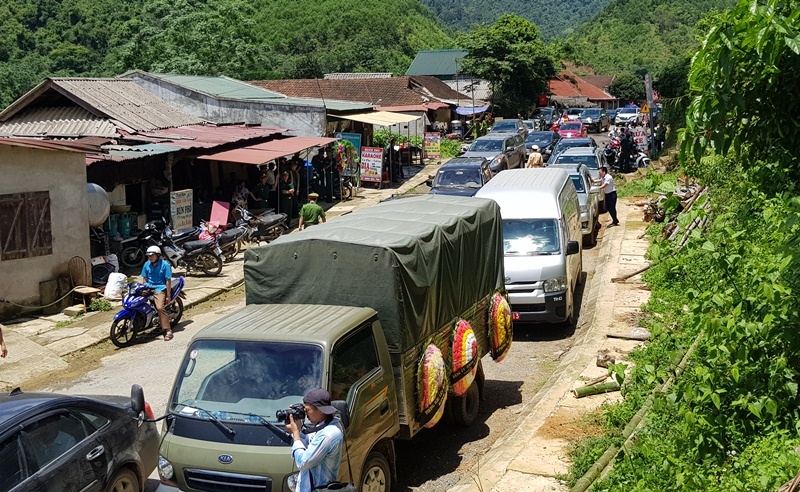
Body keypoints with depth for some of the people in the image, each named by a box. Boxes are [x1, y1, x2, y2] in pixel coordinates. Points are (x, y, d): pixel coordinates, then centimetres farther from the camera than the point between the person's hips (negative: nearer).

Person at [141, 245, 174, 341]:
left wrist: (168, 296, -10)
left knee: (160, 307, -25)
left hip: (160, 288, -6)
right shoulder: (146, 264, 8)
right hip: (149, 287, 6)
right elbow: (145, 279, 16)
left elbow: (168, 281, -8)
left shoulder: (165, 265, -8)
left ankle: (168, 331, -22)